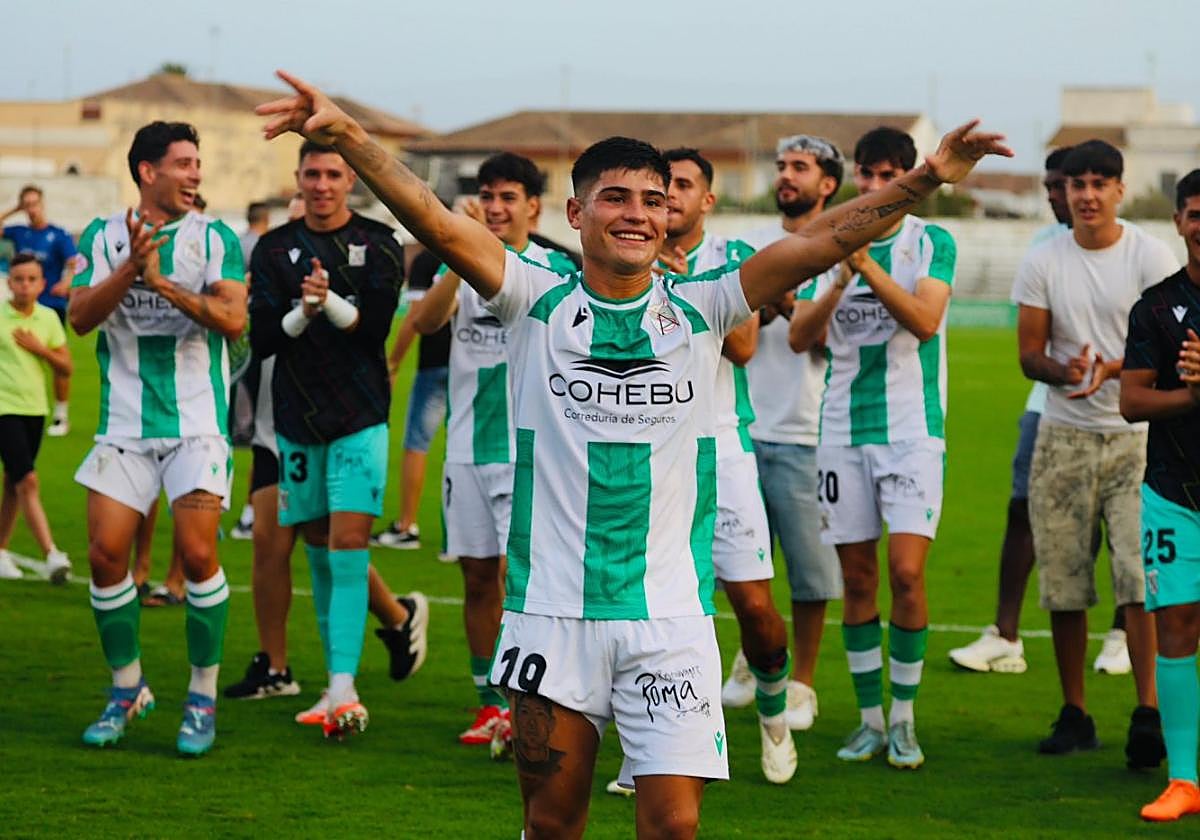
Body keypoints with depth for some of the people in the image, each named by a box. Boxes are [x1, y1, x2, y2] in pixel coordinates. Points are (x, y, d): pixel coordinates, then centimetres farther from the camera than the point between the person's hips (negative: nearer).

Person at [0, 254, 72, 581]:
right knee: (27, 482, -15)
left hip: (34, 409, 5)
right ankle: (52, 555, -22)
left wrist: (40, 349, -8)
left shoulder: (48, 318, 5)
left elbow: (66, 367, 8)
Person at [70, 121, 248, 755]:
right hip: (125, 423, 2)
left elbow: (234, 320, -10)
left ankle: (203, 699, 3)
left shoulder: (213, 239, 2)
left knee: (198, 555, -11)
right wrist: (130, 270, -19)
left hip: (196, 423, -2)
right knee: (106, 555, -2)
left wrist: (163, 282, -21)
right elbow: (79, 317, -5)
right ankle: (126, 690, 17)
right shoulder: (103, 238, 6)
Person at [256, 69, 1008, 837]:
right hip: (551, 608, 0)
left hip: (671, 612, 0)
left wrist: (925, 179, -16)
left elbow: (820, 242, -4)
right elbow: (439, 224, -10)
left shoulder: (698, 311, 4)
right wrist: (347, 136, -23)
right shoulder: (537, 304, 2)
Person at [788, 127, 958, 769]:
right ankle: (870, 719, 15)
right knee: (857, 581, 5)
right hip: (844, 428, 3)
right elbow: (799, 336, 0)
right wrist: (839, 283, -17)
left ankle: (904, 719, 2)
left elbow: (925, 320, -16)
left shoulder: (931, 243, 0)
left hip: (912, 430, -3)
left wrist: (869, 267, -27)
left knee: (906, 573, -11)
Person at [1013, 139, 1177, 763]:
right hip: (1064, 437, 3)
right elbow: (1029, 354, 4)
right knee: (1063, 585, 4)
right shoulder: (1043, 263, 6)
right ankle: (1074, 714, 14)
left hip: (1136, 437, -3)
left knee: (1140, 577, -14)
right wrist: (1063, 371, -19)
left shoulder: (1151, 257, -1)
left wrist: (1111, 368, -23)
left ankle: (1149, 712, -12)